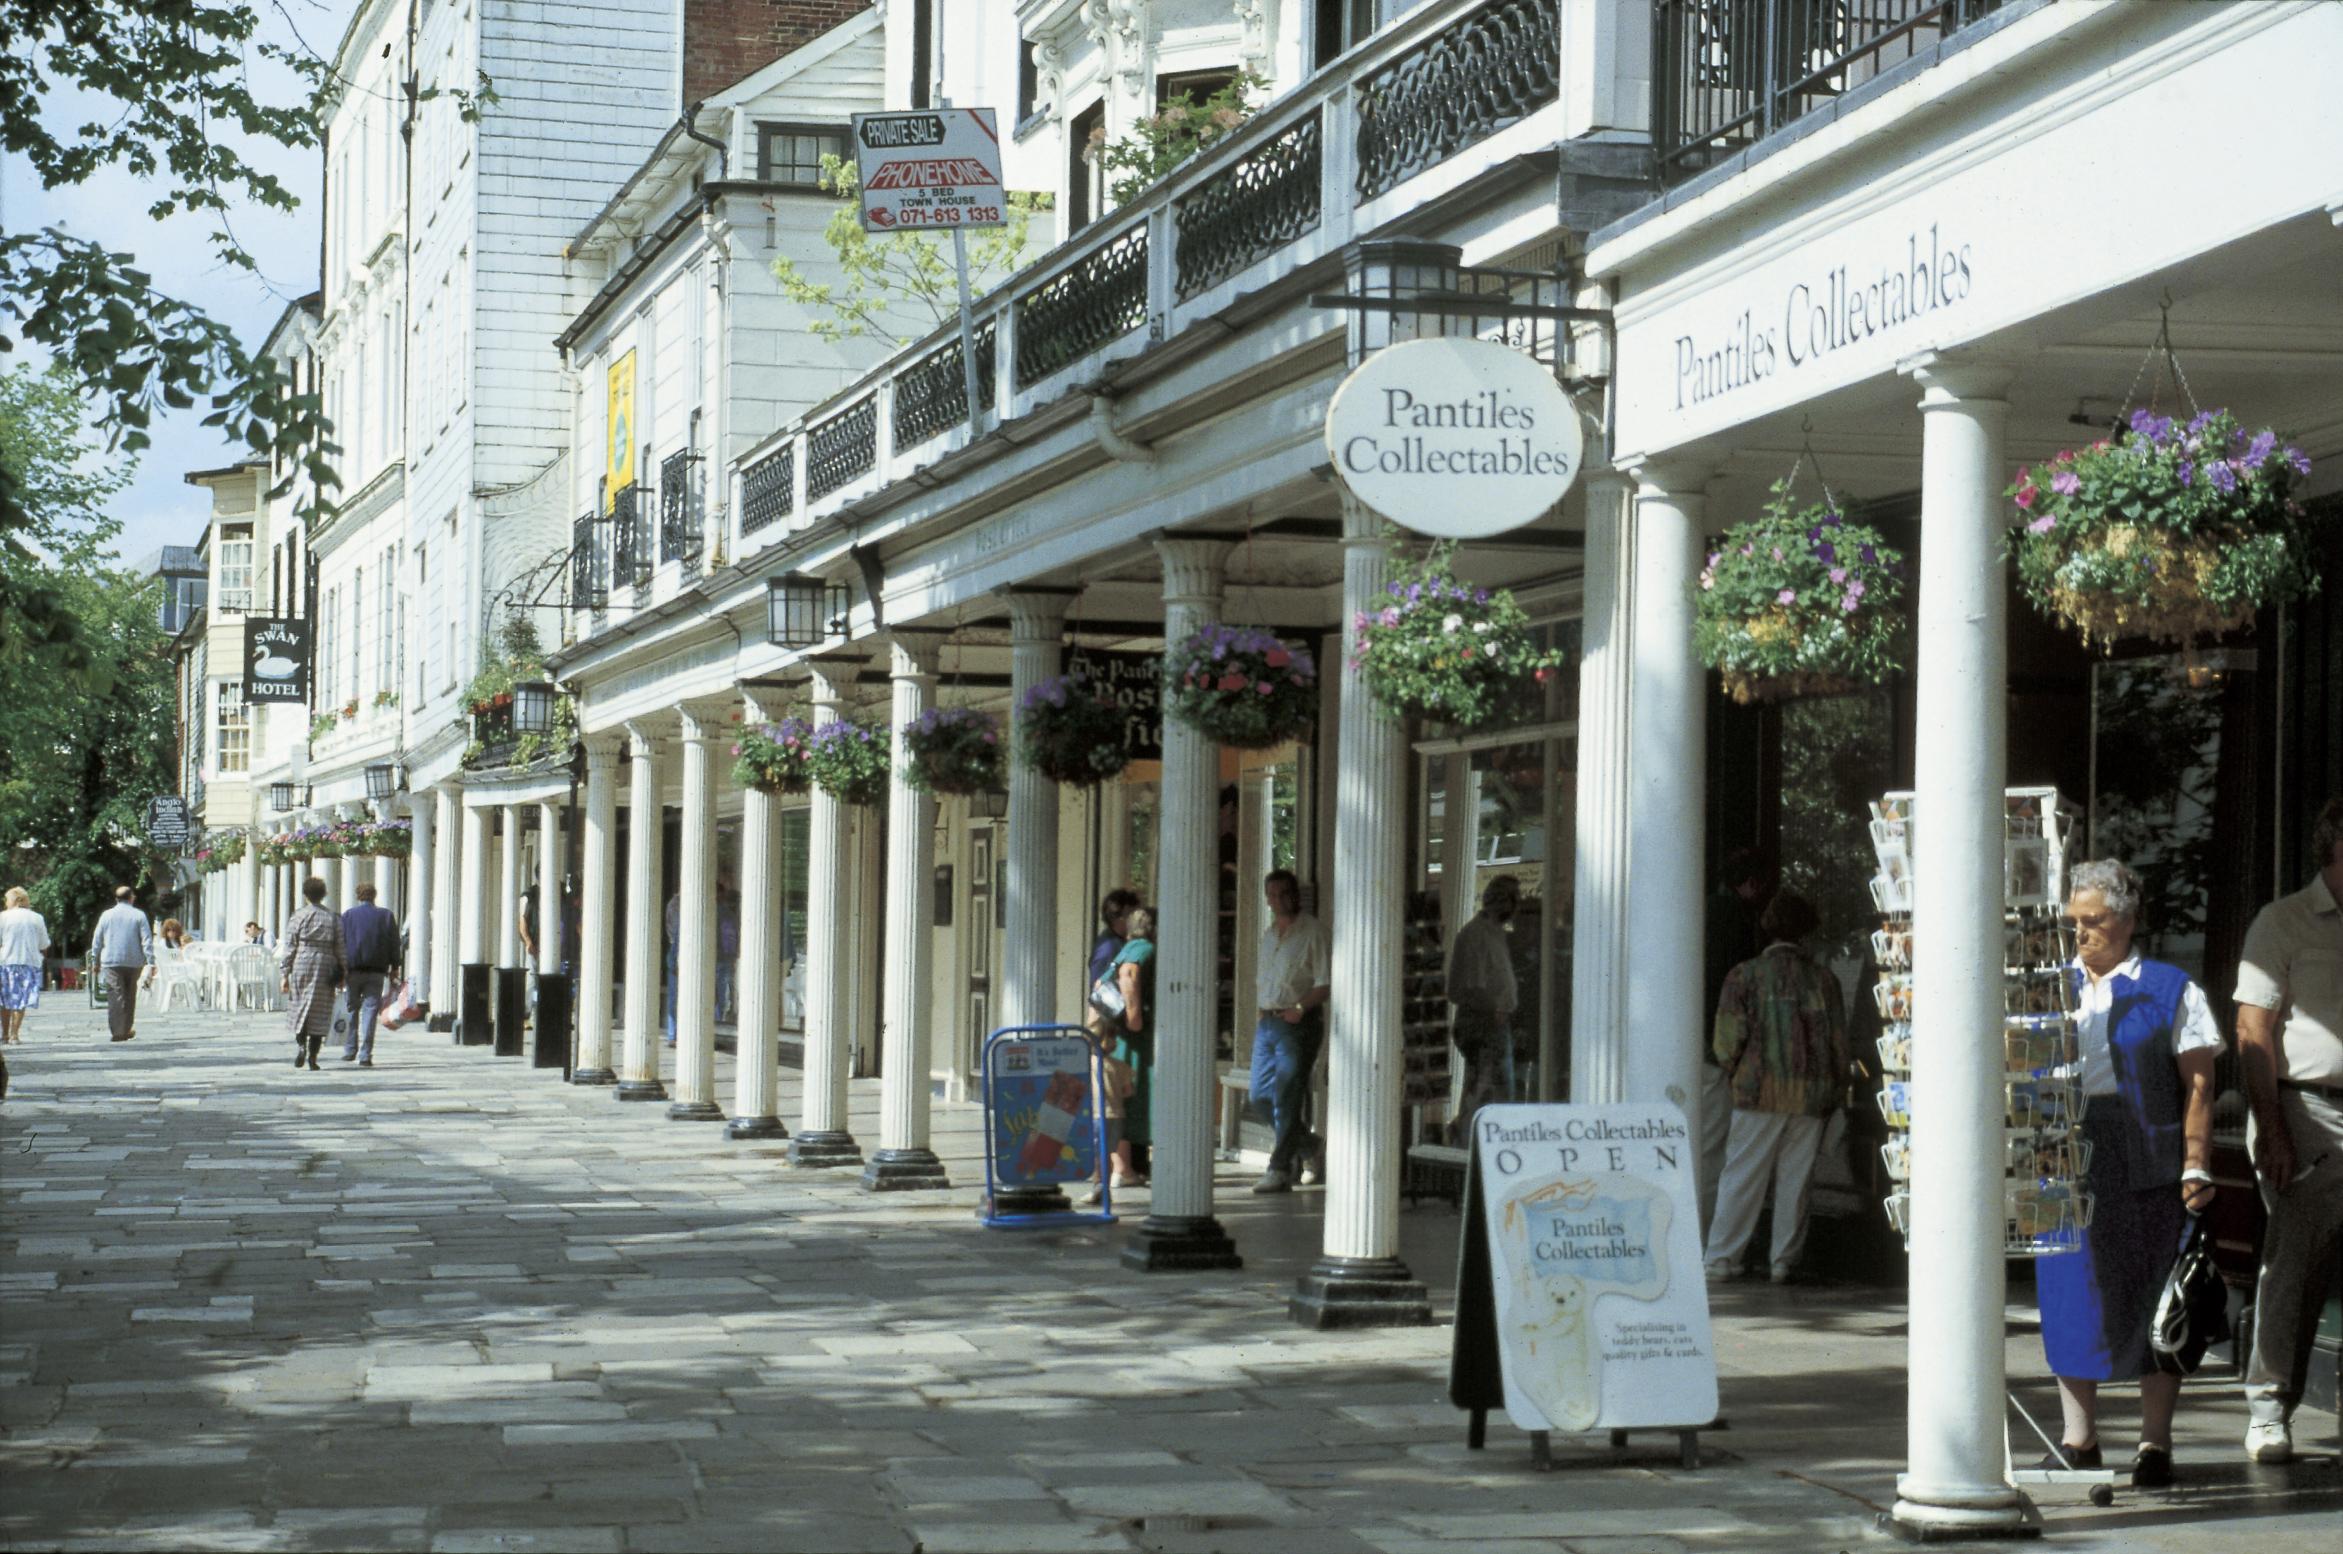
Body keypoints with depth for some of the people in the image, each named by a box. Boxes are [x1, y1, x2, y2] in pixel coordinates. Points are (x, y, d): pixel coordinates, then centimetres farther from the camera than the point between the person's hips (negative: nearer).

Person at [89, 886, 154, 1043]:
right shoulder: (139, 916, 1)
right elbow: (147, 941, -5)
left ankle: (117, 1031, -15)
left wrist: (96, 962, 17)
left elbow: (97, 940, 8)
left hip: (111, 962, 0)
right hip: (134, 962, 0)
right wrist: (150, 963, -5)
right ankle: (127, 1029, 21)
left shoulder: (106, 915, 4)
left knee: (115, 996, -5)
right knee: (130, 997, 15)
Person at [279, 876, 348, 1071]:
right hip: (324, 966, 1)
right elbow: (340, 950, 5)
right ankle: (313, 1056, 2)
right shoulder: (333, 919, 4)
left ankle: (300, 1044, -9)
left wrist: (285, 974, 1)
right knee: (319, 1013, 4)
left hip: (301, 966, -1)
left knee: (299, 1008, 11)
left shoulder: (298, 917, -2)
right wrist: (343, 974, 13)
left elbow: (289, 947, -2)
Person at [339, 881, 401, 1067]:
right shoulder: (386, 915, 6)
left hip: (353, 969, 0)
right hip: (376, 972, 0)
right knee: (370, 1011, -1)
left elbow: (340, 943, 1)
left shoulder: (348, 915, 4)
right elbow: (394, 942, 5)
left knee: (351, 1010, 13)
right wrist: (394, 967, 11)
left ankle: (349, 1050, 14)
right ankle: (365, 1055, -6)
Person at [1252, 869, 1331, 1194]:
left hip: (1299, 1023, -8)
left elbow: (1326, 983, -12)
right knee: (1261, 1095, 8)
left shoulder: (1312, 932, -7)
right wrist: (1263, 1014, 9)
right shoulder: (1268, 934, 17)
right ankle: (1313, 1149, 23)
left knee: (1287, 1099, -8)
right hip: (1268, 1021, 8)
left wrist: (1301, 1007, -21)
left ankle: (1280, 1170, -4)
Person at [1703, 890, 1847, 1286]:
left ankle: (1722, 1258, -1)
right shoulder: (1823, 978, 6)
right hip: (1810, 1095, 2)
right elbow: (1839, 1041, 8)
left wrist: (1732, 1074, 12)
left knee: (1742, 1177, 1)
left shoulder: (1745, 975, -2)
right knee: (1795, 1179, 8)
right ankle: (1784, 1260, 9)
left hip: (1760, 1090, -2)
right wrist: (1835, 1091, 17)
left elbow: (1728, 1039, -5)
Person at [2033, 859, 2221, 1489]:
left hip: (2147, 1166, -3)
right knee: (2069, 1296, 5)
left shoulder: (2170, 990, 2)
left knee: (2154, 1303, 0)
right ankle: (2078, 1438, 16)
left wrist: (2195, 1166, -7)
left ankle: (2155, 1443, 8)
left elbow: (2197, 1084, 0)